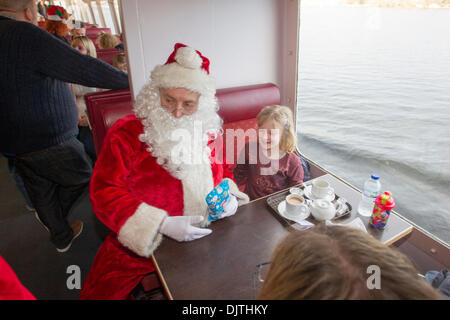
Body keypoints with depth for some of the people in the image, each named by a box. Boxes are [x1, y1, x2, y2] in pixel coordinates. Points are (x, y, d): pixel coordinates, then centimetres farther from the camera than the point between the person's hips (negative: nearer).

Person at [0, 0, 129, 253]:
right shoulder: (25, 35, -19)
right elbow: (84, 68, -24)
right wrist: (130, 80, -14)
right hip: (48, 142, -9)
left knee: (42, 194, 21)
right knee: (85, 177, 14)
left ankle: (62, 237, 40)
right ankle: (55, 220, 32)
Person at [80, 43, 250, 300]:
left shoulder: (206, 131, 4)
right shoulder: (126, 133, -9)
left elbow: (222, 170, 17)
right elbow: (104, 192, -13)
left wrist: (228, 195, -6)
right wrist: (162, 225, -22)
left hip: (205, 237, 3)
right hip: (142, 244, -2)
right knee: (102, 291, -16)